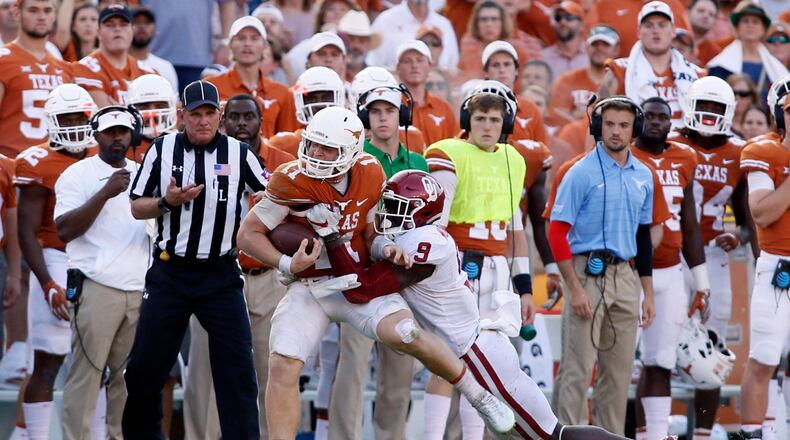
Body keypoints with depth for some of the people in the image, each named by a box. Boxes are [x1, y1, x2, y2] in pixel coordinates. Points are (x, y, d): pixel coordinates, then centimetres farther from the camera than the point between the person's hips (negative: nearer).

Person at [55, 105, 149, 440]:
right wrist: (105, 193, -18)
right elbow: (65, 230, -12)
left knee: (129, 375, 6)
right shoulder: (77, 175, 0)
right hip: (97, 287, -5)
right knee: (85, 373, -7)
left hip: (139, 290, 5)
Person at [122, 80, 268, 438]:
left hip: (221, 276, 0)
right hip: (171, 274, 0)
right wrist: (167, 201, -13)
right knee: (147, 365, 5)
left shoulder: (238, 154, 1)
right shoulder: (163, 150, 2)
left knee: (237, 368, -4)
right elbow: (137, 207, 6)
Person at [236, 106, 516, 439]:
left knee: (406, 336, -19)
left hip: (358, 283, 1)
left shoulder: (369, 176, -5)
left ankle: (479, 396, 2)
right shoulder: (293, 181, -17)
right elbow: (248, 235, -10)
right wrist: (287, 265, -24)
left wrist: (385, 249, -14)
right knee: (282, 367, -16)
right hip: (309, 288, -1)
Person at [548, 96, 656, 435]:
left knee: (619, 370, 8)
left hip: (626, 277, 6)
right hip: (588, 274, -6)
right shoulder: (582, 173, -7)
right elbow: (557, 232, -9)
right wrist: (575, 289, -15)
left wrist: (648, 294, 15)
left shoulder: (643, 176, 12)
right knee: (578, 368, -8)